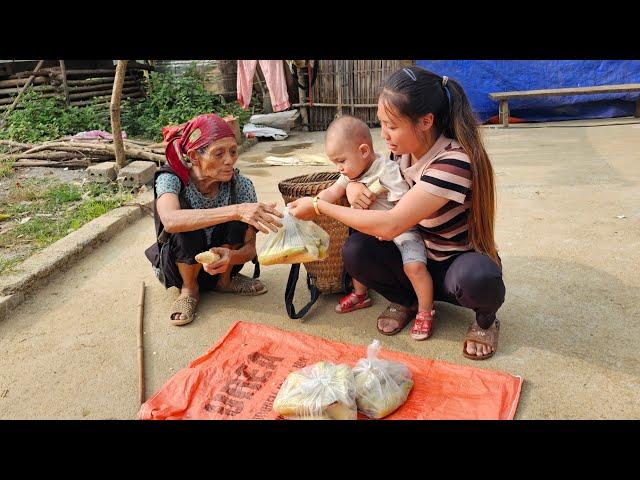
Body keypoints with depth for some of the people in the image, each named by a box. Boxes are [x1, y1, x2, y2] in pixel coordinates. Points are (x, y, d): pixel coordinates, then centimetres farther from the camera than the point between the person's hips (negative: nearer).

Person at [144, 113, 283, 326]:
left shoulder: (240, 185, -19)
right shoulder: (171, 179, -25)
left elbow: (250, 248, -16)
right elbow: (170, 221, -48)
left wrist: (230, 256, -40)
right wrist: (235, 211, -58)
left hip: (221, 264, 2)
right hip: (177, 266, -2)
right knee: (185, 222, -33)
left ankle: (224, 279, -3)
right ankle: (189, 288, -8)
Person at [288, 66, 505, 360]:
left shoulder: (454, 161, -30)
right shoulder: (402, 151, -7)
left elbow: (390, 225, -36)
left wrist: (319, 207, -28)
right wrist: (355, 188, -16)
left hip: (460, 265, -5)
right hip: (417, 260, 5)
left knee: (477, 277, -40)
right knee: (355, 250, -21)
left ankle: (485, 319, -3)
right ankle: (406, 301, 8)